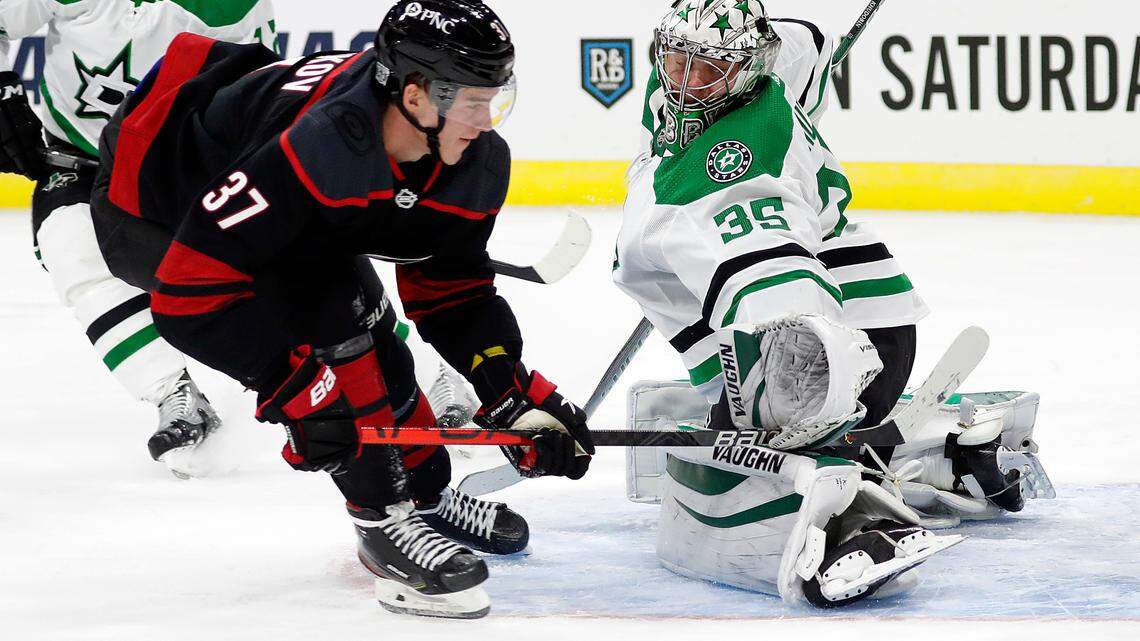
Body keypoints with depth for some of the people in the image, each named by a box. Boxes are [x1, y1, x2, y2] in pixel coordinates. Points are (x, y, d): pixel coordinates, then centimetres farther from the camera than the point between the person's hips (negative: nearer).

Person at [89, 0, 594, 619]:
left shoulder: (478, 165, -16)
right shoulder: (315, 149, -42)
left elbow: (452, 292, -1)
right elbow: (190, 292, -39)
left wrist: (514, 393, -14)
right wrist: (294, 389, -37)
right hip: (146, 213, -8)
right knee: (326, 321, -23)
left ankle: (426, 497, 29)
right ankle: (385, 520, -12)